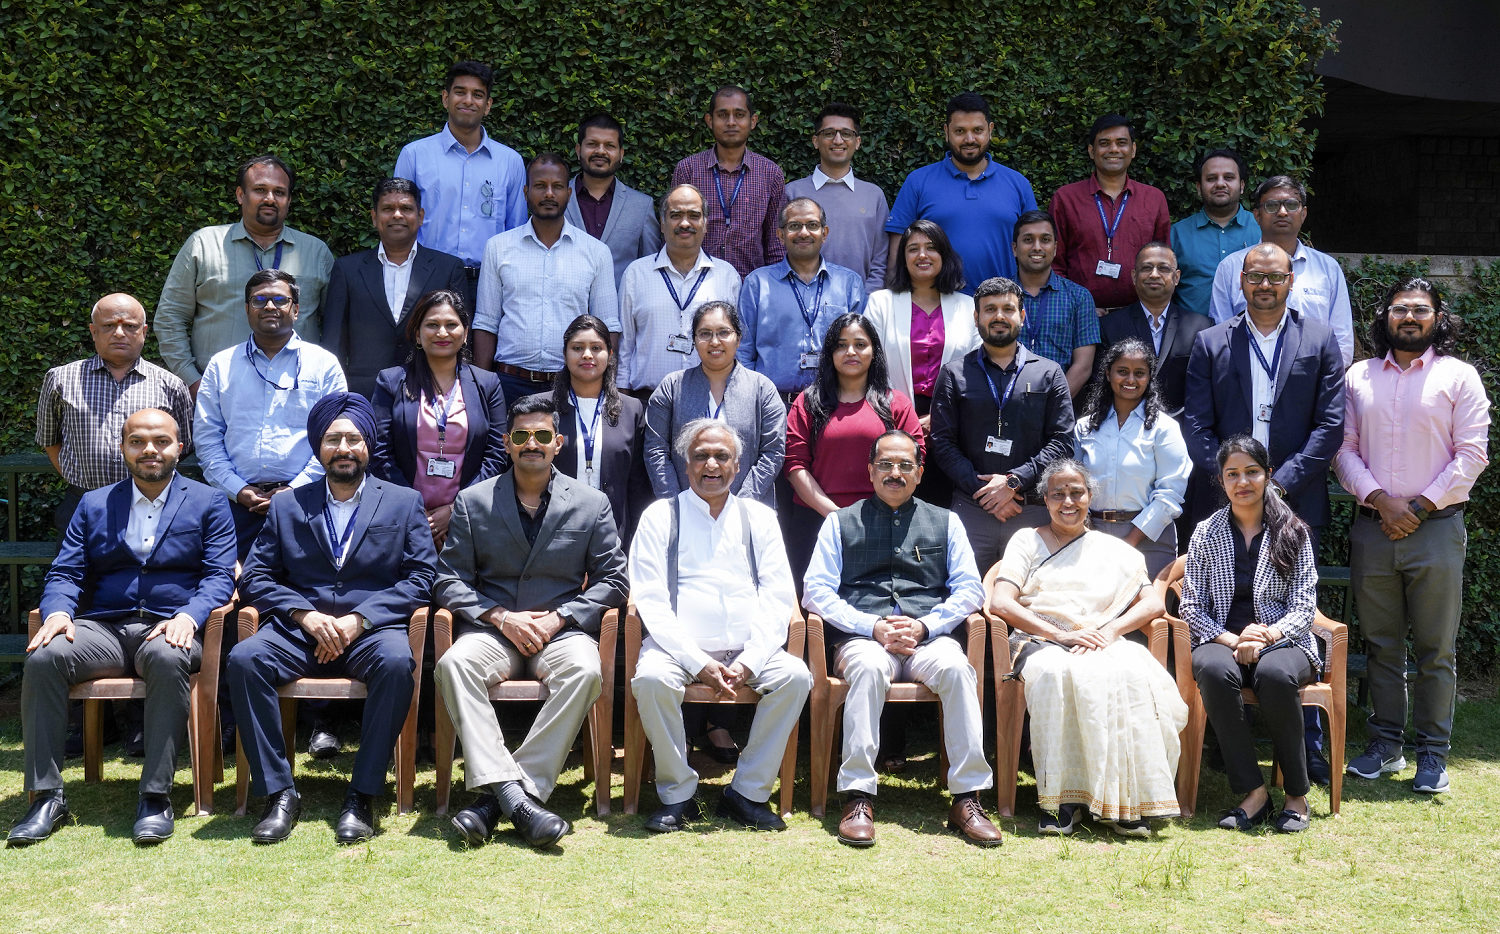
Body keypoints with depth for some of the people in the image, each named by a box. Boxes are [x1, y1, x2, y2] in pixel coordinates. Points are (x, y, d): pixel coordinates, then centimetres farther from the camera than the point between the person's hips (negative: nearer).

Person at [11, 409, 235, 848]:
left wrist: (188, 616, -20)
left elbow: (220, 576, 0)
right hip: (103, 629, 3)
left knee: (167, 658, -39)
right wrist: (57, 612, -12)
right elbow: (64, 573, 12)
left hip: (170, 629, -3)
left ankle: (156, 796, -31)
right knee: (43, 657, -28)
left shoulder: (208, 503, 11)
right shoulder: (94, 505, 19)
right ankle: (47, 797, -20)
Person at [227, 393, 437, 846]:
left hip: (372, 628, -2)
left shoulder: (404, 502, 14)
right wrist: (305, 615, -9)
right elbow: (255, 577, 10)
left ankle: (362, 795, -26)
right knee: (244, 659, -29)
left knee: (396, 662, -36)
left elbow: (421, 576, 3)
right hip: (299, 630, 2)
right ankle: (278, 792, -21)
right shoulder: (287, 506, 18)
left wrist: (359, 619, -11)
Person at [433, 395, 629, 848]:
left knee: (584, 670, -34)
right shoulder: (473, 502, 9)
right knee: (453, 663, -33)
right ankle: (513, 794, -40)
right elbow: (450, 580, 5)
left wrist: (558, 618, -9)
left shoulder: (592, 504, 8)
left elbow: (612, 579, 6)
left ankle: (497, 797, -33)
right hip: (492, 628, 1)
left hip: (561, 629, 0)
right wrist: (503, 618, -11)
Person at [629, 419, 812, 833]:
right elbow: (650, 600, -3)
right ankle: (678, 795, -14)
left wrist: (749, 660, -11)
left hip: (747, 649, 2)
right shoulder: (661, 516, 7)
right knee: (651, 677, -32)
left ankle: (748, 791, -11)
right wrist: (697, 662, -15)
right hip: (681, 646, -2)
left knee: (795, 675, -24)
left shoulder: (759, 518, 14)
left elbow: (778, 596, 6)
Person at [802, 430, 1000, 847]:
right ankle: (858, 799, -35)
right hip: (862, 638, -1)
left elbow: (970, 590, 12)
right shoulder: (840, 523, 17)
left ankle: (967, 798, -30)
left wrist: (924, 626, -7)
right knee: (869, 666, -37)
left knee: (956, 666, -33)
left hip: (930, 638, 1)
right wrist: (874, 627, -8)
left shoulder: (945, 523, 21)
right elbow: (816, 592, 7)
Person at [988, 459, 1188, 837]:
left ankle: (1127, 799, -32)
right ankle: (1064, 797, -34)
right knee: (1059, 674, -38)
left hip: (1103, 646, 2)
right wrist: (1061, 635, -11)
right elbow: (1000, 603, 0)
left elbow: (1153, 603, 10)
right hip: (1042, 644, -1)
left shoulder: (1115, 550, 22)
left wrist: (1109, 630, -9)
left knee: (1131, 673, -34)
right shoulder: (1027, 541, 16)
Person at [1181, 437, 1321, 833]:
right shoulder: (1206, 533, 8)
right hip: (1221, 640, 1)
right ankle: (1254, 792, -28)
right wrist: (1233, 641, -14)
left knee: (1275, 674, -37)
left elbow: (1304, 607, 0)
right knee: (1214, 670, -36)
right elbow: (1191, 607, 3)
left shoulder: (1293, 533, 6)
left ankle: (1297, 794, -20)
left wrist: (1266, 636, -19)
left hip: (1281, 641, -1)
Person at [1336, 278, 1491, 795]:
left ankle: (1433, 753, 9)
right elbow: (1344, 448, 7)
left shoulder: (1459, 376, 3)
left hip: (1436, 526, -2)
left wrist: (1420, 508, -9)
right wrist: (1380, 500, -8)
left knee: (1435, 649, 1)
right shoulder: (1358, 376, 11)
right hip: (1372, 528, 3)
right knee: (1381, 644, 8)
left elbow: (1472, 454, -2)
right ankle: (1385, 744, 18)